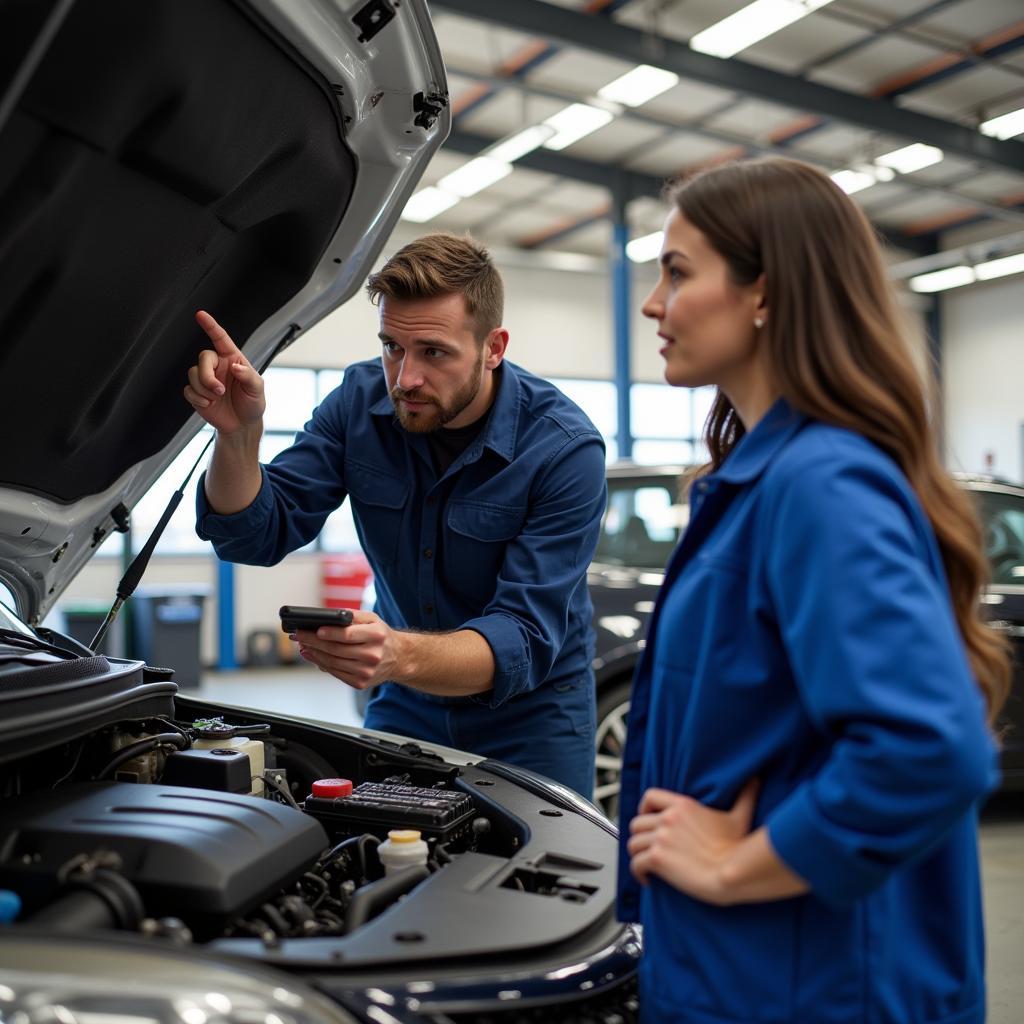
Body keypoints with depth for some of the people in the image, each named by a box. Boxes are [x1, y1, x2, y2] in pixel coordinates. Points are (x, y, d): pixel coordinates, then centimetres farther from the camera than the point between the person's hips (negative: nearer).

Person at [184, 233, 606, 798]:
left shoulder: (566, 449, -25)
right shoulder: (361, 401, -12)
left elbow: (524, 639, -30)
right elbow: (257, 536, -13)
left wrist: (398, 655, -49)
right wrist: (238, 434, -32)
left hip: (530, 714, -3)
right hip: (404, 707, 3)